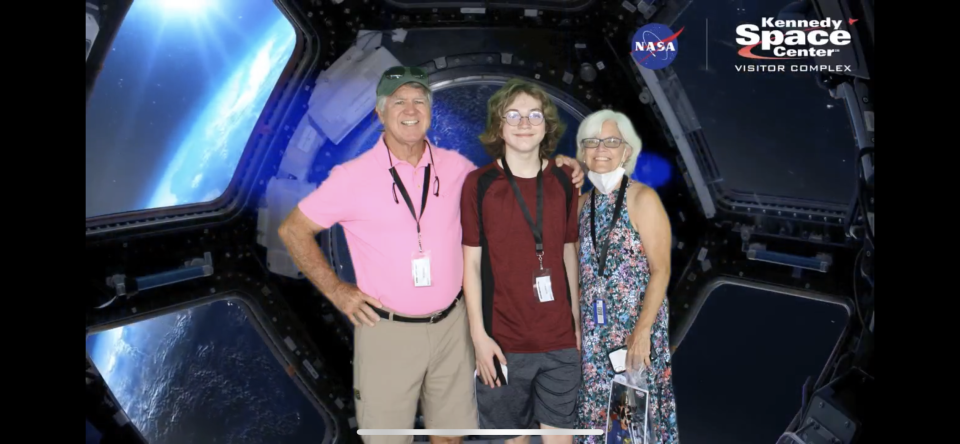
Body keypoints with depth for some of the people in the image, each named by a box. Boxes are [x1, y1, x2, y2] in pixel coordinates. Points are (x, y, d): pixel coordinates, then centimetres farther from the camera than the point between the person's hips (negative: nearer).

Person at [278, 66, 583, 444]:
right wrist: (336, 290, -5)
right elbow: (293, 230, -1)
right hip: (387, 329, -3)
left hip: (451, 325, 3)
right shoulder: (354, 176, -8)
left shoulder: (454, 167, 1)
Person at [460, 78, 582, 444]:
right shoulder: (479, 183, -6)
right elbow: (471, 262, -5)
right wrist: (479, 335, -9)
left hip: (560, 339, 3)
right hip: (504, 341, -2)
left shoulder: (564, 181, 4)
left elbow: (569, 253, 10)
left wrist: (577, 321, 11)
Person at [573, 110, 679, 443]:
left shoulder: (642, 198, -9)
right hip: (594, 329, 5)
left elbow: (660, 270, -12)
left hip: (636, 326, -5)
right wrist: (577, 324, 6)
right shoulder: (584, 203, 7)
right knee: (596, 411, 10)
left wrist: (642, 331, -17)